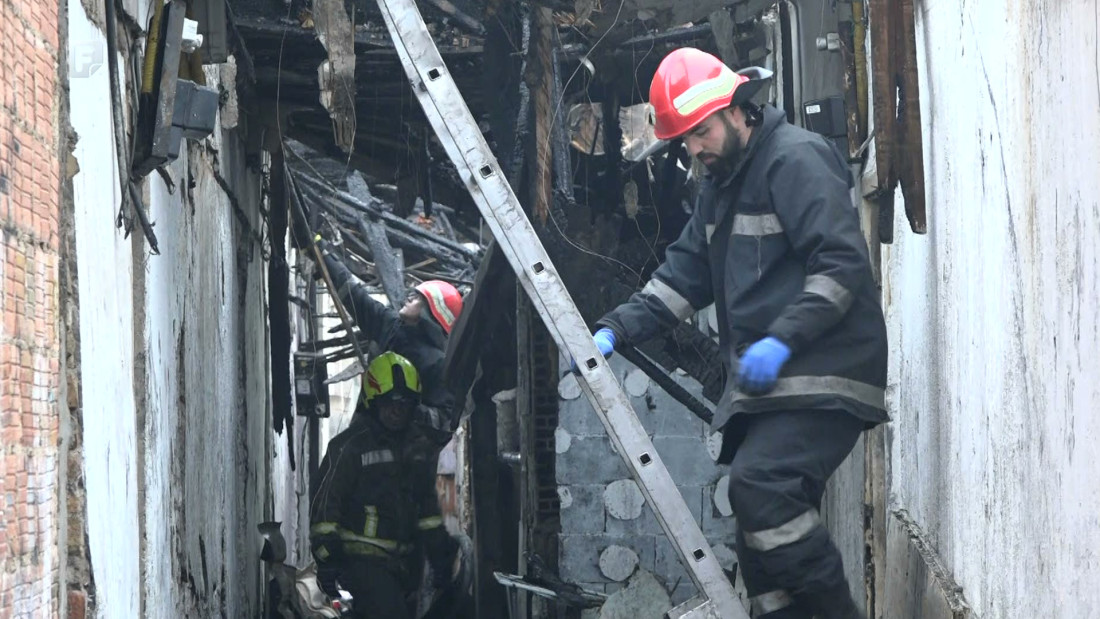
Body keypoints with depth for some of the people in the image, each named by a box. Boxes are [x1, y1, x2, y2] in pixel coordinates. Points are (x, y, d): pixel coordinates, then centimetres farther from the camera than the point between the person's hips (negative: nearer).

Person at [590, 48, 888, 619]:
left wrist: (783, 341, -25)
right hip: (764, 384, 10)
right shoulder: (721, 184, 20)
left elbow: (842, 263, -18)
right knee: (763, 542, 6)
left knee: (760, 485, -25)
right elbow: (684, 275, 21)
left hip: (822, 376, -10)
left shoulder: (796, 159, -9)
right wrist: (615, 331, 7)